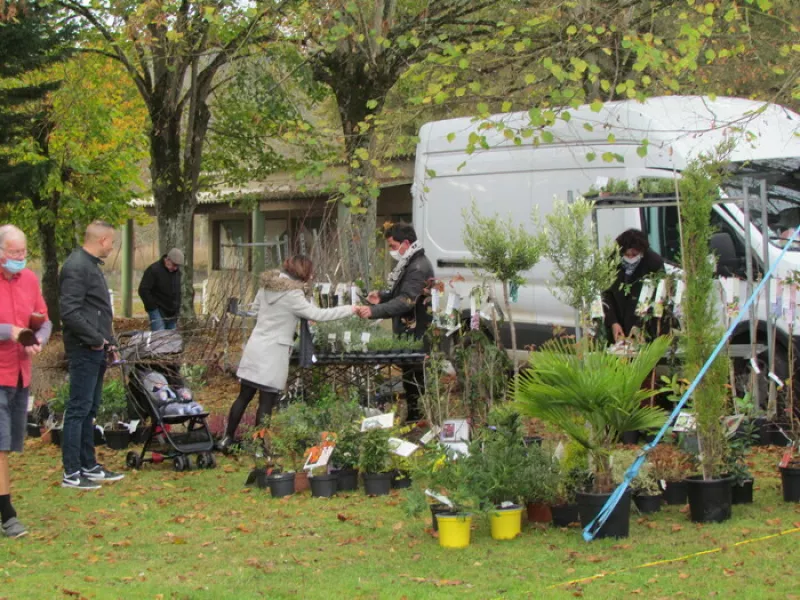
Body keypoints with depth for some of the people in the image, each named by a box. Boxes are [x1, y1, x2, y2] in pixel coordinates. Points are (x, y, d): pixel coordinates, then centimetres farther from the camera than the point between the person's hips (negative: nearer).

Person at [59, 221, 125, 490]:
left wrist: (109, 341, 13)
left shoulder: (91, 265, 16)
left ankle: (89, 466, 23)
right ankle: (71, 473, -1)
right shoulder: (76, 267, -16)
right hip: (84, 350, -10)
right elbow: (70, 312, -24)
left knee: (90, 409, 15)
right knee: (78, 409, -6)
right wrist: (96, 339, -17)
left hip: (96, 350, 10)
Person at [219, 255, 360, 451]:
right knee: (267, 402, 1)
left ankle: (227, 439, 22)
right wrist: (350, 309, -14)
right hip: (273, 353, -7)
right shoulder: (292, 294, -18)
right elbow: (317, 314, -19)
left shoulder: (268, 284, 5)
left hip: (255, 347, 7)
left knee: (244, 396, 15)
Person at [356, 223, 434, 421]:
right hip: (407, 333, 10)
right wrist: (382, 296, 5)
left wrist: (374, 311, -35)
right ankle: (412, 416, 21)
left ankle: (415, 417, -1)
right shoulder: (408, 263, 15)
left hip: (415, 336, -10)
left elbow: (405, 301, -28)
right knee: (409, 378, 14)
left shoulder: (419, 268, -19)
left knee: (413, 379, -6)